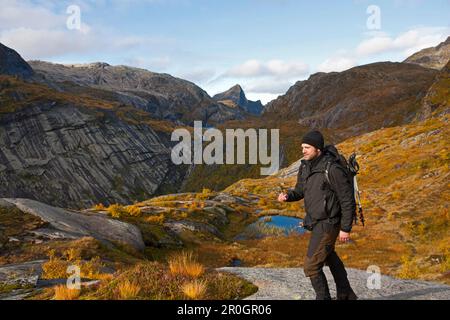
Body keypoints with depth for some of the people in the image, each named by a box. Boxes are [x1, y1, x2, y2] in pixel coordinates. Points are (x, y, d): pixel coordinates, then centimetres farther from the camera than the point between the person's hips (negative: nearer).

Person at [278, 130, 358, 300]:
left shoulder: (333, 170, -25)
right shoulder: (305, 166, -1)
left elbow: (348, 201, -20)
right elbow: (300, 191, 10)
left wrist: (346, 229, -16)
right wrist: (287, 196, -12)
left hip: (327, 224, -10)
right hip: (316, 221, 10)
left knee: (311, 266, -7)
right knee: (329, 258, 27)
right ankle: (346, 295, 47)